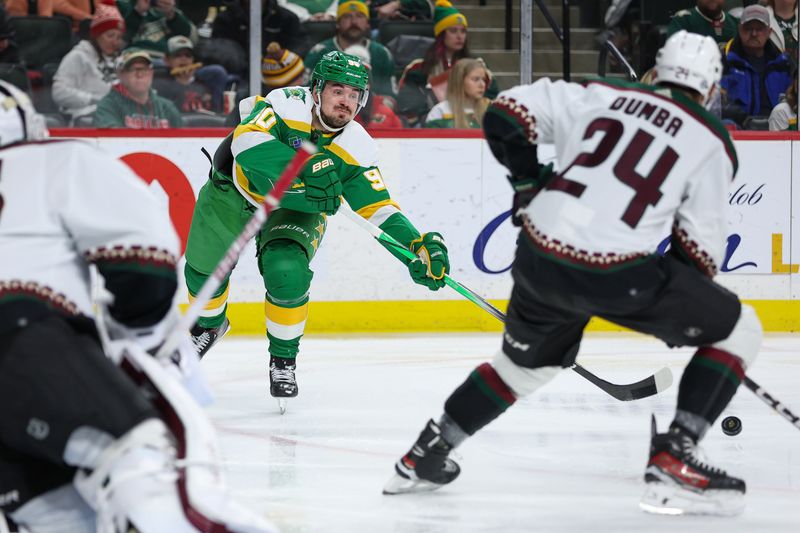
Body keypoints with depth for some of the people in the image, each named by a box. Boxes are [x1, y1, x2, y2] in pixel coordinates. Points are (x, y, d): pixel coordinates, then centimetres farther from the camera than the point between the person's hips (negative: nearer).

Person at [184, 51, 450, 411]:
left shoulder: (356, 148, -22)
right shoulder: (287, 105, -32)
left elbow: (379, 208, -21)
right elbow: (247, 140, -47)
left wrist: (418, 246, -37)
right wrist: (300, 169, -59)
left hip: (295, 208, 0)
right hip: (234, 190, 0)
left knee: (286, 272, -26)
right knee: (203, 268, 13)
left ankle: (284, 360, -3)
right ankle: (209, 325, 49)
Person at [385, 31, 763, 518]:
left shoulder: (599, 96, 15)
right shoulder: (710, 141, 6)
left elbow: (506, 115, 12)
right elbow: (702, 242, 7)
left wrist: (530, 183, 26)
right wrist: (686, 312, 23)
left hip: (539, 257, 5)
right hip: (618, 273, -5)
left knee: (526, 363, 33)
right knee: (738, 331, 10)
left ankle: (424, 457, 39)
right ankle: (673, 461, -1)